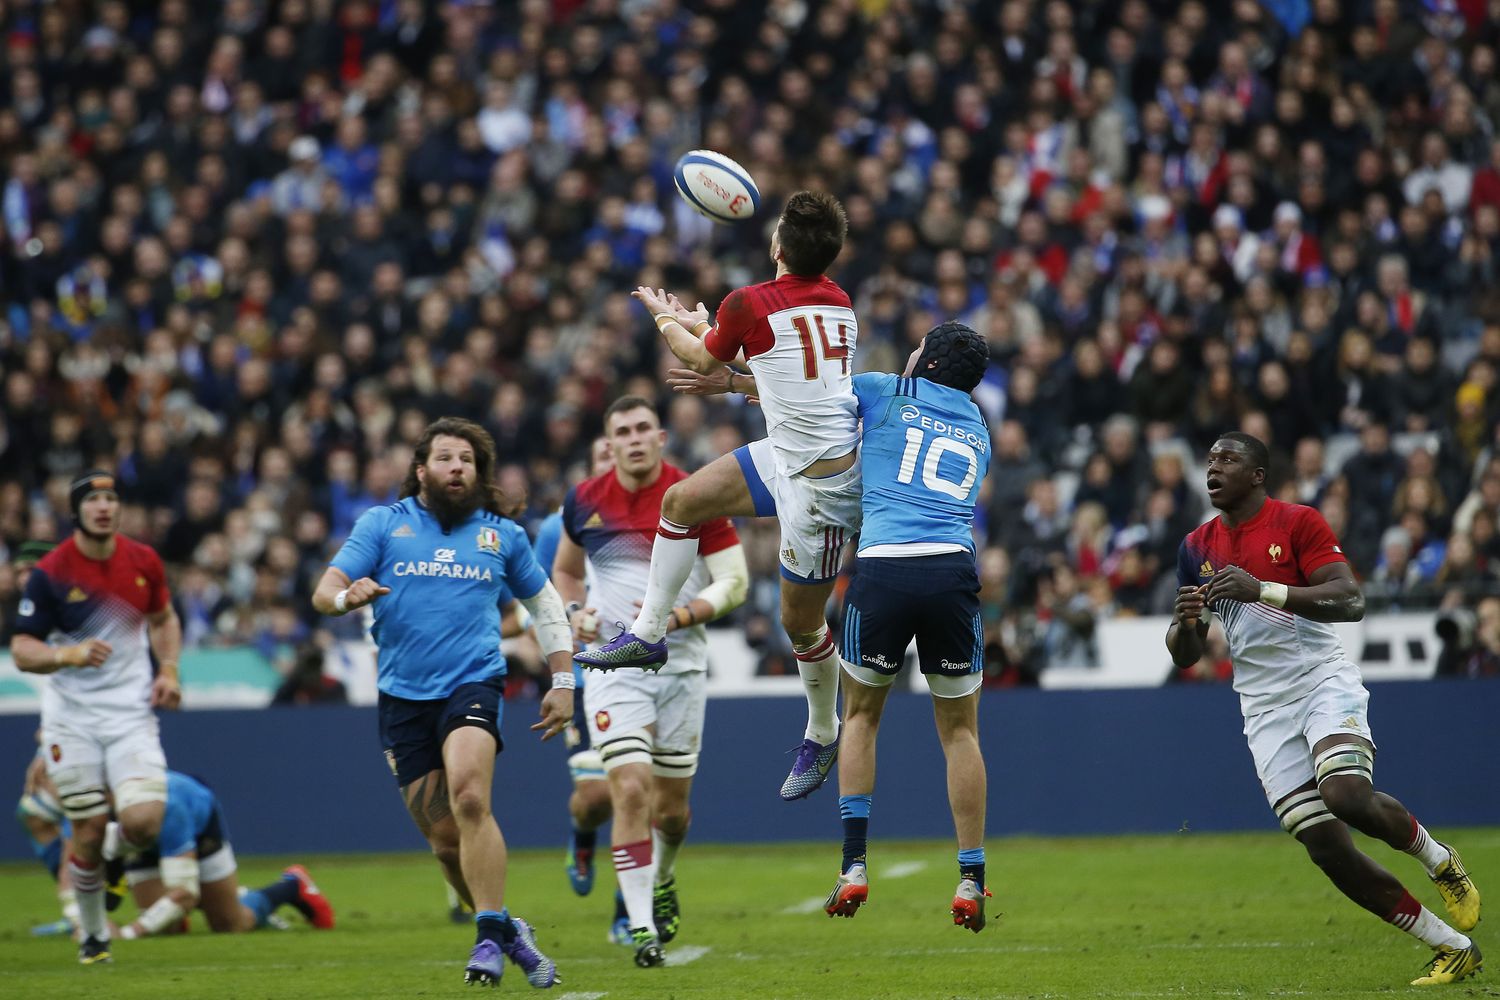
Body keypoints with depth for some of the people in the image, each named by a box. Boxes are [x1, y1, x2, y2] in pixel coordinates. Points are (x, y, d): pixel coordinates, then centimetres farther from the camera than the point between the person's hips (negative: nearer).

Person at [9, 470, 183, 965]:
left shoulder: (144, 562, 2)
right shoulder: (50, 572, -9)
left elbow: (164, 618, 20)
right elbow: (22, 650, -9)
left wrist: (168, 670, 4)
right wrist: (68, 654, -27)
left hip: (131, 712, 2)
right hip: (72, 716, -2)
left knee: (143, 821, -17)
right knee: (89, 832, -2)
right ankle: (92, 932, 21)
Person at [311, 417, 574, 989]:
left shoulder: (502, 535, 13)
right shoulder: (383, 524, 9)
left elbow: (545, 605, 25)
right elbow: (325, 593, 1)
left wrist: (562, 684, 17)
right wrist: (348, 596, -22)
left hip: (472, 684, -2)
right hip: (403, 698, 2)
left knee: (469, 798, -27)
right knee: (446, 842, 2)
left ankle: (490, 938, -23)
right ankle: (508, 932, 21)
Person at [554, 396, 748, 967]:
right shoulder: (585, 502, 2)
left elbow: (735, 581, -4)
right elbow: (564, 569, 19)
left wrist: (679, 615, -19)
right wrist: (574, 613, -2)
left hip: (681, 666, 0)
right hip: (614, 666, 0)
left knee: (671, 802, 10)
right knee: (631, 790, -17)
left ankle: (663, 879, 43)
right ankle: (642, 928, -16)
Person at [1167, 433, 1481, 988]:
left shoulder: (1298, 523, -3)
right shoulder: (1197, 547, 12)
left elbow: (1350, 602, -15)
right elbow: (1183, 654, 15)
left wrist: (1263, 589, -25)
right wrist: (1185, 623, -10)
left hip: (1323, 680, -5)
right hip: (1265, 707, 5)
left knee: (1348, 795, -32)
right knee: (1326, 847, -8)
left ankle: (1438, 859, 1)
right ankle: (1453, 948, 1)